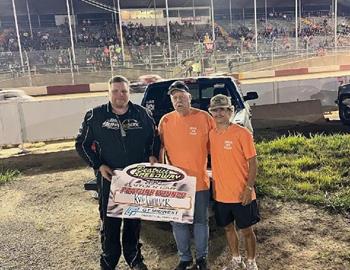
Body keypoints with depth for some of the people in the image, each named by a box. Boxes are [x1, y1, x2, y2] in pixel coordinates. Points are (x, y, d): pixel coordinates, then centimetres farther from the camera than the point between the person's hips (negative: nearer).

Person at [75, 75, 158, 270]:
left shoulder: (142, 114, -1)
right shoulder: (95, 116, -5)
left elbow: (154, 137, 13)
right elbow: (82, 144, 2)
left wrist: (152, 155, -4)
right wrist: (99, 165, -8)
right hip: (109, 178, -1)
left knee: (134, 220, 16)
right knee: (110, 221, 6)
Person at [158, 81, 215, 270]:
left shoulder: (204, 117, -7)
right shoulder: (165, 121, -2)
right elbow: (160, 148, 6)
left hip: (200, 180, -1)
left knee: (201, 221, 14)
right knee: (178, 222, 13)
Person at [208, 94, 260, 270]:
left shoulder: (241, 133, -11)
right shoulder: (211, 134, 3)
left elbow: (252, 162, -11)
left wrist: (249, 188, -16)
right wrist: (214, 184, 7)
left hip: (241, 194, -5)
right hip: (220, 194, 5)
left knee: (246, 230, 9)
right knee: (228, 228, 18)